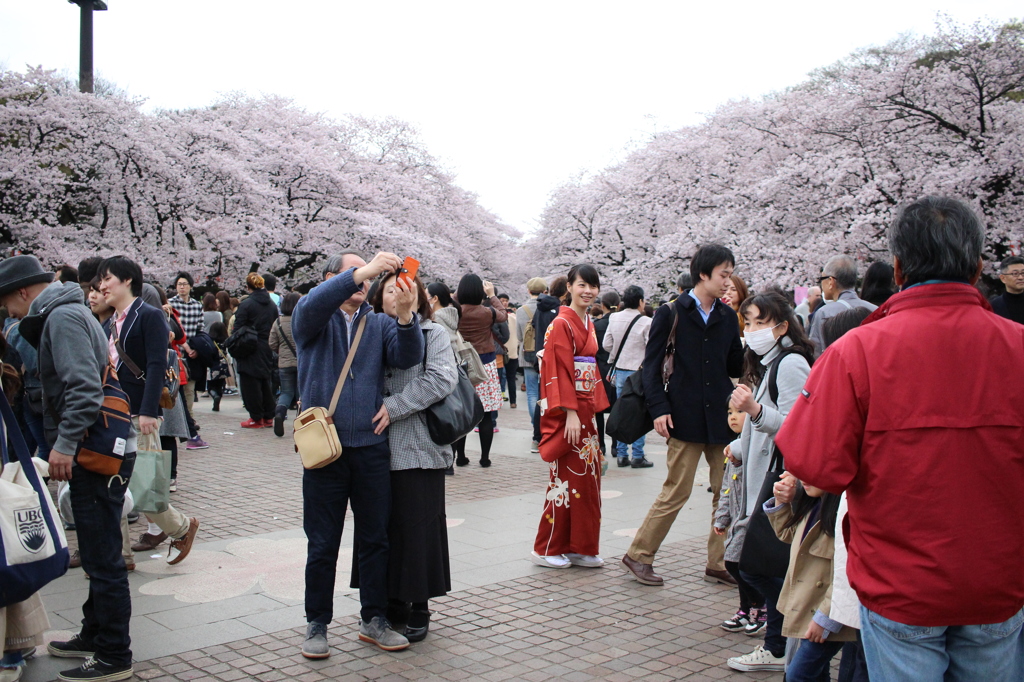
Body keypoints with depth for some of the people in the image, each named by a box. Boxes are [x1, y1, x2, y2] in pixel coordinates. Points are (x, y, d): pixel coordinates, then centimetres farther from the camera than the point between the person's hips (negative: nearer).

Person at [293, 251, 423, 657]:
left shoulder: (379, 324, 11)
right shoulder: (313, 320, 3)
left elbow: (406, 357, -7)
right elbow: (313, 304, -22)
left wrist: (406, 315, -27)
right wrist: (365, 269, -31)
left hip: (372, 447, 3)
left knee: (375, 539, 11)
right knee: (322, 544, 6)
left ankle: (374, 620, 25)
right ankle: (317, 624, 21)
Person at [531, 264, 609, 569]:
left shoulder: (589, 324, 15)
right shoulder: (562, 324, -11)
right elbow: (561, 371, -17)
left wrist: (596, 407, 12)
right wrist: (571, 413, -21)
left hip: (586, 409, 8)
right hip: (567, 410, -8)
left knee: (588, 477, 10)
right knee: (566, 477, -2)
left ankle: (580, 546, 18)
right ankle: (547, 549, 9)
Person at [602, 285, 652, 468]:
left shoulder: (614, 318, 1)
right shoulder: (646, 323, -14)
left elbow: (607, 344, 6)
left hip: (620, 370, 5)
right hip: (639, 372, -5)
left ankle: (621, 454, 15)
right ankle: (638, 456, 5)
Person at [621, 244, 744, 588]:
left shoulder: (727, 317, 11)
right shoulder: (671, 313, -2)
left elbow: (736, 366, 14)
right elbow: (652, 364, -3)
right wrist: (659, 408, -11)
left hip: (722, 417, 5)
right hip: (686, 417, -5)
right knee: (676, 492, -1)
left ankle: (720, 562, 19)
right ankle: (639, 555, 13)